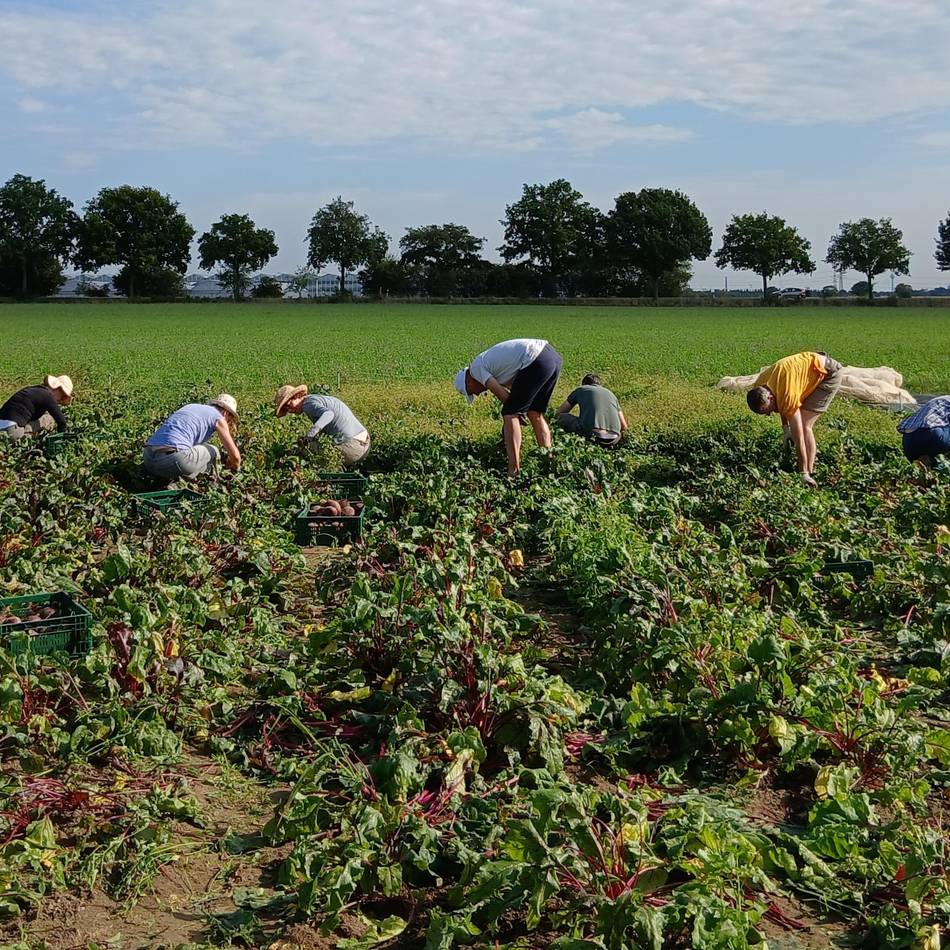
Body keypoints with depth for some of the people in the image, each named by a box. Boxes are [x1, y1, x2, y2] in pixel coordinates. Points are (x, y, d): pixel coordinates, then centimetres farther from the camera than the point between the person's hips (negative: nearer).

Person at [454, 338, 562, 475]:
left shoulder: (476, 368, 6)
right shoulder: (489, 361, 31)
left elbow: (503, 395, -1)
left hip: (536, 360, -9)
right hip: (553, 355, 9)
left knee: (510, 414, -1)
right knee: (535, 415, 19)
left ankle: (514, 470, -6)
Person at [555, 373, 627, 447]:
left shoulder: (580, 390, 21)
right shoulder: (611, 394, 30)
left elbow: (558, 412, 30)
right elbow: (624, 427, 27)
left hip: (592, 434, -5)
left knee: (561, 417, 16)